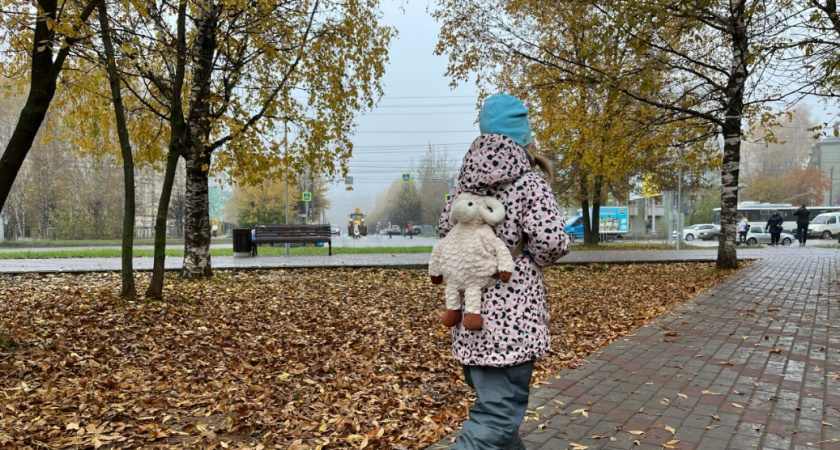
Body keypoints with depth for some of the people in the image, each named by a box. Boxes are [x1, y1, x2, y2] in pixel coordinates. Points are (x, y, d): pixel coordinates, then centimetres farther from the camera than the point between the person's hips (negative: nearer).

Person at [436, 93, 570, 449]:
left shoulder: (465, 183, 5)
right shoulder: (529, 184, -11)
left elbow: (445, 230, 14)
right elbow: (553, 243, -17)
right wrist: (526, 257, 2)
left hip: (470, 313, 7)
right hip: (511, 316, -7)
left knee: (492, 400, 23)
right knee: (497, 413, -1)